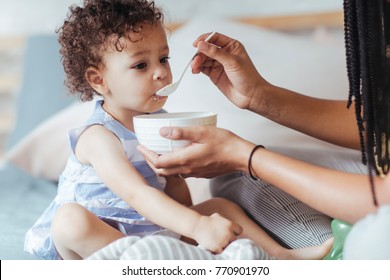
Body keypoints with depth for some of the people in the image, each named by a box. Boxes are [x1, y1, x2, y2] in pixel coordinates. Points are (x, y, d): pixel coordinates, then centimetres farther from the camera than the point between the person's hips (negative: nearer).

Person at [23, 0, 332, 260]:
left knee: (223, 206, 1)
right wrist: (196, 227, -45)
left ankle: (280, 254, -4)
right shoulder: (98, 136, -22)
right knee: (70, 219, -39)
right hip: (95, 240, -7)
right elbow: (136, 194, -35)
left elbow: (175, 185, 9)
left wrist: (190, 219, -9)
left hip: (153, 227, 7)